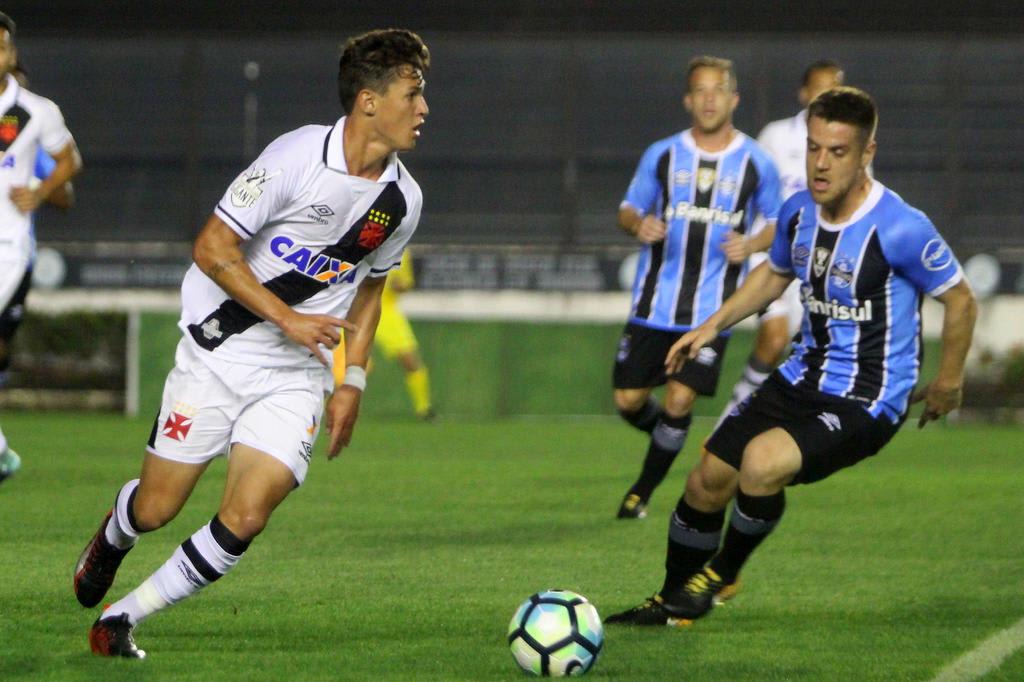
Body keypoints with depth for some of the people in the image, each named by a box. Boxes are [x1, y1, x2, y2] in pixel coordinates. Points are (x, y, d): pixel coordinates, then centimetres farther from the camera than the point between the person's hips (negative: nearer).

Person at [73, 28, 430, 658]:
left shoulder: (403, 199, 1)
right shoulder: (297, 157, -17)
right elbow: (213, 249, -14)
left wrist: (353, 382, 11)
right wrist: (287, 318, -18)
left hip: (297, 375, 4)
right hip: (219, 352, -4)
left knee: (244, 520, -13)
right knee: (157, 508, 3)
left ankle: (120, 620, 3)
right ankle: (112, 540, 41)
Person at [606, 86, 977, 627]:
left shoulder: (900, 229, -22)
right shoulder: (798, 212, -1)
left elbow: (960, 299, -9)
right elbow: (775, 272, 22)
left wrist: (948, 381, -6)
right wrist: (713, 325, 15)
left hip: (867, 400, -7)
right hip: (804, 376, 7)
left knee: (763, 461, -30)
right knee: (707, 481, 7)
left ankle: (722, 573, -1)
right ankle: (673, 603, 31)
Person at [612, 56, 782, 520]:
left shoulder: (755, 163, 1)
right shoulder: (661, 155, 3)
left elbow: (777, 222, 10)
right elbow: (628, 209, 11)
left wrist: (752, 244, -11)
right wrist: (639, 225, -13)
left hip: (711, 309, -2)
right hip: (654, 304, 2)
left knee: (679, 400, -9)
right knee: (628, 399, 0)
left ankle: (642, 493, 10)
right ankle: (668, 439, 35)